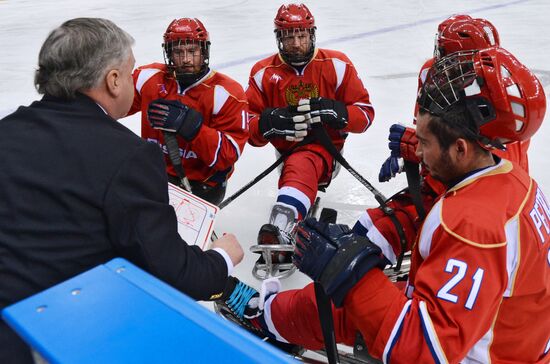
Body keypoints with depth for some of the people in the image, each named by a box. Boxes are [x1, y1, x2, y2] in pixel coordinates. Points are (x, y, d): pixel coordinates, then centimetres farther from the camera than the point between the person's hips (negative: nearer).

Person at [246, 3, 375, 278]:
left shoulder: (337, 66, 0)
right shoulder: (263, 72, 4)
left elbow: (365, 114, 1)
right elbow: (250, 130, 4)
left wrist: (333, 111, -19)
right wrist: (271, 121, -19)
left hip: (325, 145, -5)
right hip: (288, 148, 5)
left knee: (300, 166, -35)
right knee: (298, 168, -29)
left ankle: (281, 228, -57)